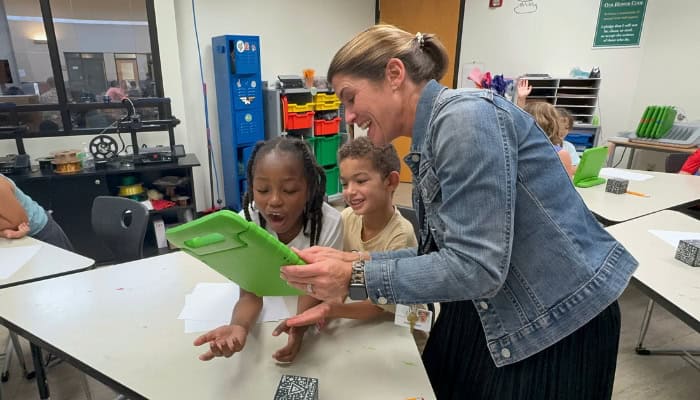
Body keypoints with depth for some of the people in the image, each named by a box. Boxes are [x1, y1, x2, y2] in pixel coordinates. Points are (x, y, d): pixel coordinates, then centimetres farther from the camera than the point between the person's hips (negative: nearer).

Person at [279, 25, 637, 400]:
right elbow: (442, 252, 4)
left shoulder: (466, 116, -23)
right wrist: (355, 261, -1)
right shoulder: (430, 137, 4)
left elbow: (475, 266, -28)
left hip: (560, 320, -8)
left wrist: (355, 279, -23)